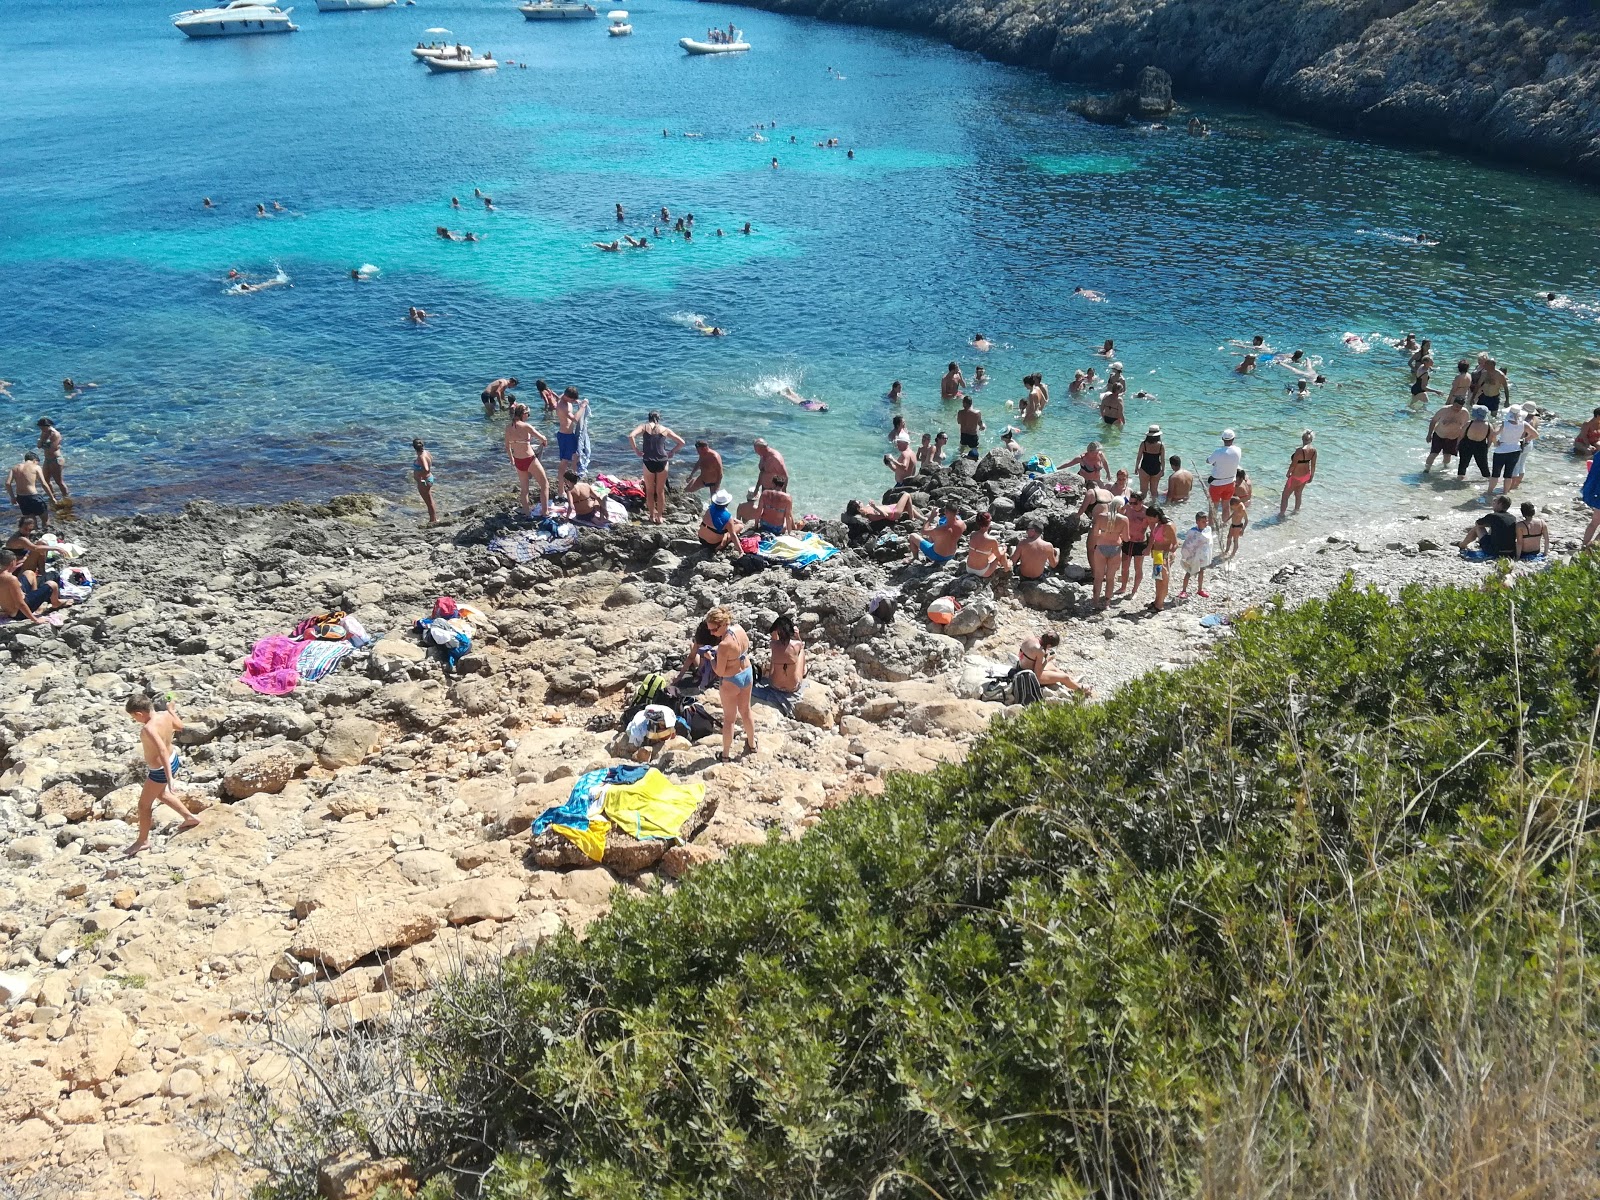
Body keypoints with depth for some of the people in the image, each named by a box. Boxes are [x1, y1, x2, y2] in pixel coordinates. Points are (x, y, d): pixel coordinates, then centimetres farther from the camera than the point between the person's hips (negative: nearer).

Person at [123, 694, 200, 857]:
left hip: (160, 771, -8)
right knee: (160, 793, 34)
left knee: (144, 805, 14)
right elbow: (179, 726, 10)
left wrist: (169, 779, -46)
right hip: (173, 761, 8)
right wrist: (172, 711, 29)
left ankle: (143, 841, 33)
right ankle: (190, 817, 43)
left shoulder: (149, 728, -34)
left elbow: (163, 751, -43)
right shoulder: (165, 714, -11)